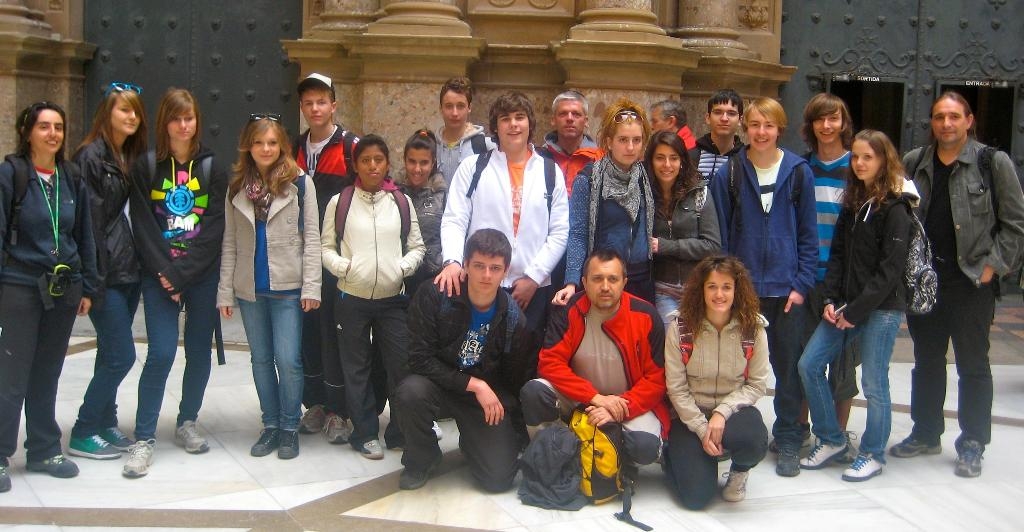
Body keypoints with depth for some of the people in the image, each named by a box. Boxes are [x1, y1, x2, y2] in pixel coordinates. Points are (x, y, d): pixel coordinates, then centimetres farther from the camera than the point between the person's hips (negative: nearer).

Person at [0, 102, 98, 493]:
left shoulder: (72, 179, 8)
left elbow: (85, 237, 12)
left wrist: (87, 288, 10)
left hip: (63, 290, 4)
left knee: (48, 374, 12)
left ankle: (44, 450, 23)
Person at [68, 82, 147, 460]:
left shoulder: (133, 158, 13)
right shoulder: (91, 156, -10)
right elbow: (86, 220, -15)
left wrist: (142, 263, 8)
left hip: (130, 271, 7)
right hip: (106, 273, -7)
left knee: (111, 353, 13)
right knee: (121, 355, -7)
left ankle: (105, 423, 23)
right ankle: (82, 435, 6)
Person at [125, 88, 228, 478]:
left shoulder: (212, 168, 4)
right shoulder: (146, 168, 3)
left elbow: (214, 228, -3)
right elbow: (143, 226, -2)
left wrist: (182, 274, -11)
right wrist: (165, 273, -11)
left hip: (203, 275, 2)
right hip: (159, 275, -1)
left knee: (199, 352, 7)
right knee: (161, 353, -10)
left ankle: (187, 423, 25)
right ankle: (144, 438, -3)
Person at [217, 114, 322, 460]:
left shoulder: (299, 182, -3)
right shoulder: (236, 187, 7)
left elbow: (311, 237, -5)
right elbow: (229, 242, 8)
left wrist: (311, 286, -10)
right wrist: (225, 291, 4)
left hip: (287, 287, -4)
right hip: (250, 288, 4)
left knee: (288, 360, -5)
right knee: (261, 360, 11)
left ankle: (290, 426, 11)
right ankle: (270, 424, 22)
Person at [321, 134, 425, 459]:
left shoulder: (401, 201, 5)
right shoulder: (339, 202, 1)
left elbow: (416, 247, 9)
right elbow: (326, 247, 4)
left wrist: (403, 267, -9)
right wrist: (343, 266, -13)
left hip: (393, 298, 1)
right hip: (352, 298, -1)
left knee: (401, 366, 1)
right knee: (357, 369, 8)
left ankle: (400, 432, 15)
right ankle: (364, 433, 19)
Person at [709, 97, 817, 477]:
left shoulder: (799, 172, 2)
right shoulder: (729, 174, 1)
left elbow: (808, 234, 4)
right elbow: (720, 235, 3)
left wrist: (802, 284, -4)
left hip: (786, 288, 0)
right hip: (742, 287, 0)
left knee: (788, 367, 6)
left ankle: (788, 441, 18)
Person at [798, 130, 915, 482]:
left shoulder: (895, 208, -10)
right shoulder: (852, 204, 12)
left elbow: (890, 269, -14)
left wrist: (855, 310, -15)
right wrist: (831, 300, 0)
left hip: (882, 308, -7)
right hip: (846, 306, 7)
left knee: (874, 383, 0)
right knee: (809, 364, 2)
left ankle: (872, 455, 18)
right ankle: (832, 440, 16)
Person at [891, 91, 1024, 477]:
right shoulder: (913, 163, 7)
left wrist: (993, 265, -9)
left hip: (970, 282, -4)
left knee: (973, 365, 4)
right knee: (926, 361, 15)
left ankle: (972, 445, 13)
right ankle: (926, 434, 28)